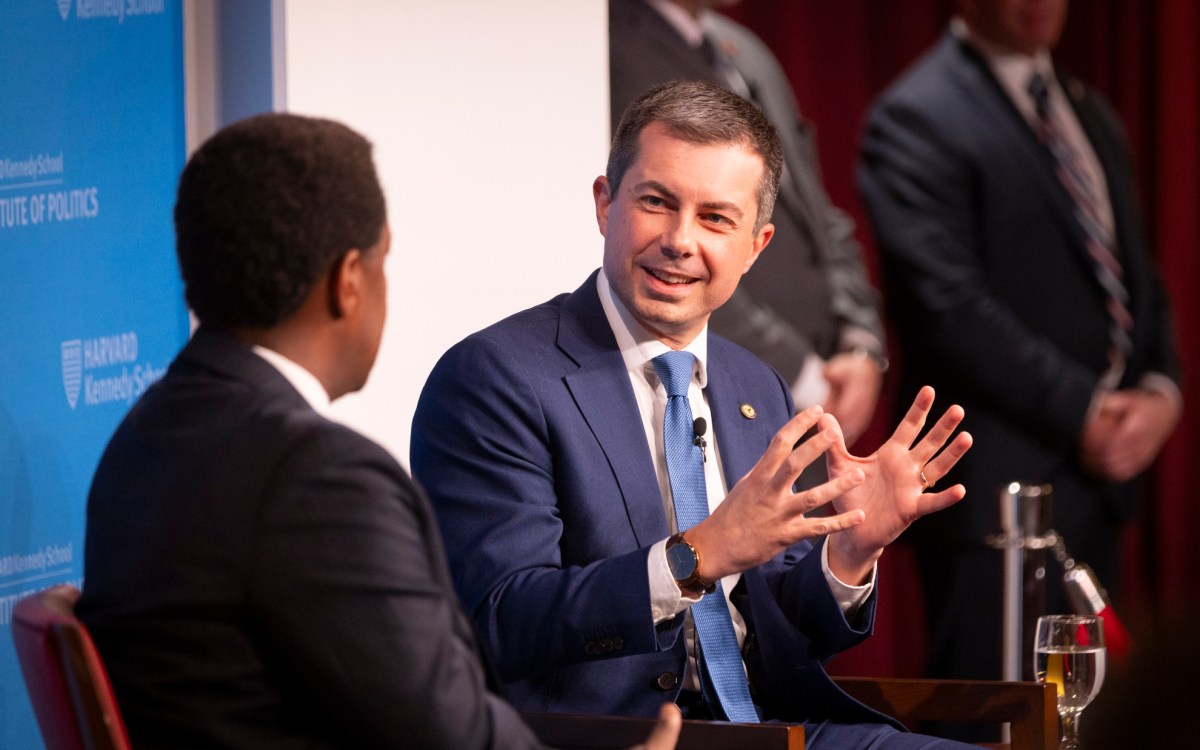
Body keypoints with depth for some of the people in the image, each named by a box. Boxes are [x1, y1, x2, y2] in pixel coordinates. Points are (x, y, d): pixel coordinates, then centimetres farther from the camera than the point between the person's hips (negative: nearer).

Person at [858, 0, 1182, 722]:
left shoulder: (1090, 113, 18)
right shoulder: (917, 118, -9)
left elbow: (1136, 273, 19)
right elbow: (948, 303, -17)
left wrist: (1160, 389, -1)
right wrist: (1082, 411, -16)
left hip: (1100, 468, 8)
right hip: (1000, 484, -8)